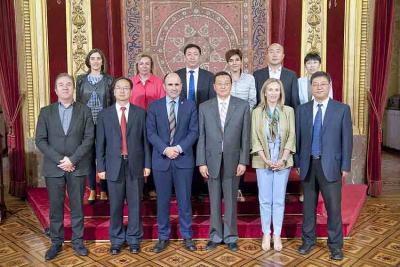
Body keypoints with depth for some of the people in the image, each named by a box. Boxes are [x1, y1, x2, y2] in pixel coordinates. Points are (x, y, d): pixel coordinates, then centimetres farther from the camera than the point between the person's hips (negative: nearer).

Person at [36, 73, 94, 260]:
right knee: (55, 207, 8)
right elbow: (40, 140, -1)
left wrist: (72, 160, -13)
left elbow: (89, 138, -4)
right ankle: (56, 242, 22)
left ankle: (77, 241, 21)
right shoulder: (46, 112, 6)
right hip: (53, 168, 1)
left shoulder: (84, 111, 3)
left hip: (77, 167, -1)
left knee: (77, 206, 8)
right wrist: (60, 160, -12)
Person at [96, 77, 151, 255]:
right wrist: (101, 167, 0)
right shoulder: (105, 114, 5)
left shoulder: (140, 113, 4)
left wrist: (147, 164, 0)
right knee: (115, 205, 8)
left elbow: (145, 140, 4)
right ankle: (116, 240, 22)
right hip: (114, 165, 0)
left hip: (135, 165, 0)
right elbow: (100, 143, 4)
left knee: (135, 204, 8)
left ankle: (134, 239, 21)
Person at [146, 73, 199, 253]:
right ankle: (163, 237, 21)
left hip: (184, 159, 0)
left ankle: (187, 236, 20)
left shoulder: (190, 105, 5)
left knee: (184, 199, 6)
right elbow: (151, 133, -1)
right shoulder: (154, 106, 5)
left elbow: (194, 131, -1)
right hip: (161, 160, 0)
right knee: (162, 200, 8)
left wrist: (179, 148, -14)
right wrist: (165, 149, -14)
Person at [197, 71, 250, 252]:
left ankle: (230, 236, 22)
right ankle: (215, 236, 24)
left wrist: (243, 161, -5)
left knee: (231, 200, 9)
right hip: (212, 160, 1)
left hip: (233, 161, -1)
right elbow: (201, 136, 2)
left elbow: (245, 136, 0)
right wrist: (201, 162, -3)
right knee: (214, 201, 10)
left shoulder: (243, 106, 0)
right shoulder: (204, 107, 3)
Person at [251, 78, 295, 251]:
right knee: (265, 200, 5)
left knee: (279, 200, 5)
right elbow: (255, 139, -2)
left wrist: (282, 159, -11)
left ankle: (277, 235, 16)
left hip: (283, 161, 0)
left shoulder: (288, 111, 3)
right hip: (263, 162, 0)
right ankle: (266, 234, 17)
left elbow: (291, 136, -1)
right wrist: (265, 159, -12)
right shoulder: (257, 112, 2)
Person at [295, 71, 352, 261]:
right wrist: (298, 162, 5)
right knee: (308, 206, 12)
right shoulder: (302, 110, 6)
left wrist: (345, 166, -4)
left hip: (330, 165, -2)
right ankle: (308, 240, 27)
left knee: (334, 206, 1)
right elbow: (298, 138, 8)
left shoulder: (342, 109, -1)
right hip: (308, 164, 2)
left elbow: (347, 139, -1)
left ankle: (335, 245, 18)